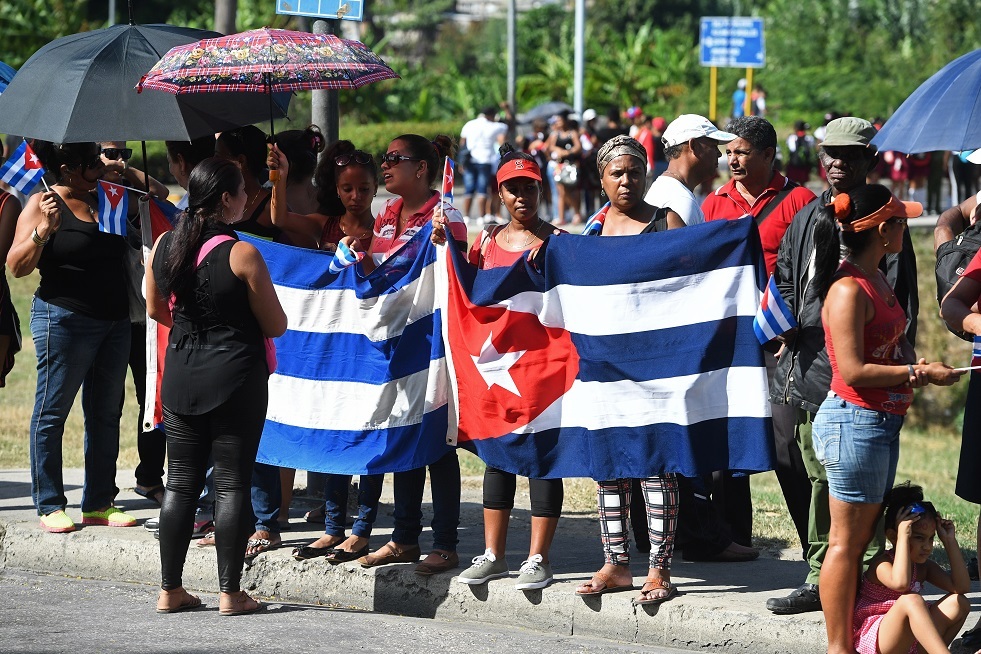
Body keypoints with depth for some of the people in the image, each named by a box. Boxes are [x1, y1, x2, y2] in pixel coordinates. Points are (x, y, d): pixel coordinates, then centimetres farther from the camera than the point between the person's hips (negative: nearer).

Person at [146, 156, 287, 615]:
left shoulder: (164, 246, 0)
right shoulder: (241, 255, -16)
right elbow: (276, 325, -8)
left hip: (180, 376, 5)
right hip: (235, 378, -5)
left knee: (180, 482, 11)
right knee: (231, 484, 1)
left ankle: (170, 590, 13)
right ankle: (230, 593, 4)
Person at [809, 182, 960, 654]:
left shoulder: (877, 280, 13)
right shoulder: (848, 290, -18)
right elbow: (853, 370, -22)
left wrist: (914, 369, 5)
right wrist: (919, 375, -15)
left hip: (882, 422, 10)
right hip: (854, 422, -10)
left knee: (864, 536, 12)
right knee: (847, 540, -4)